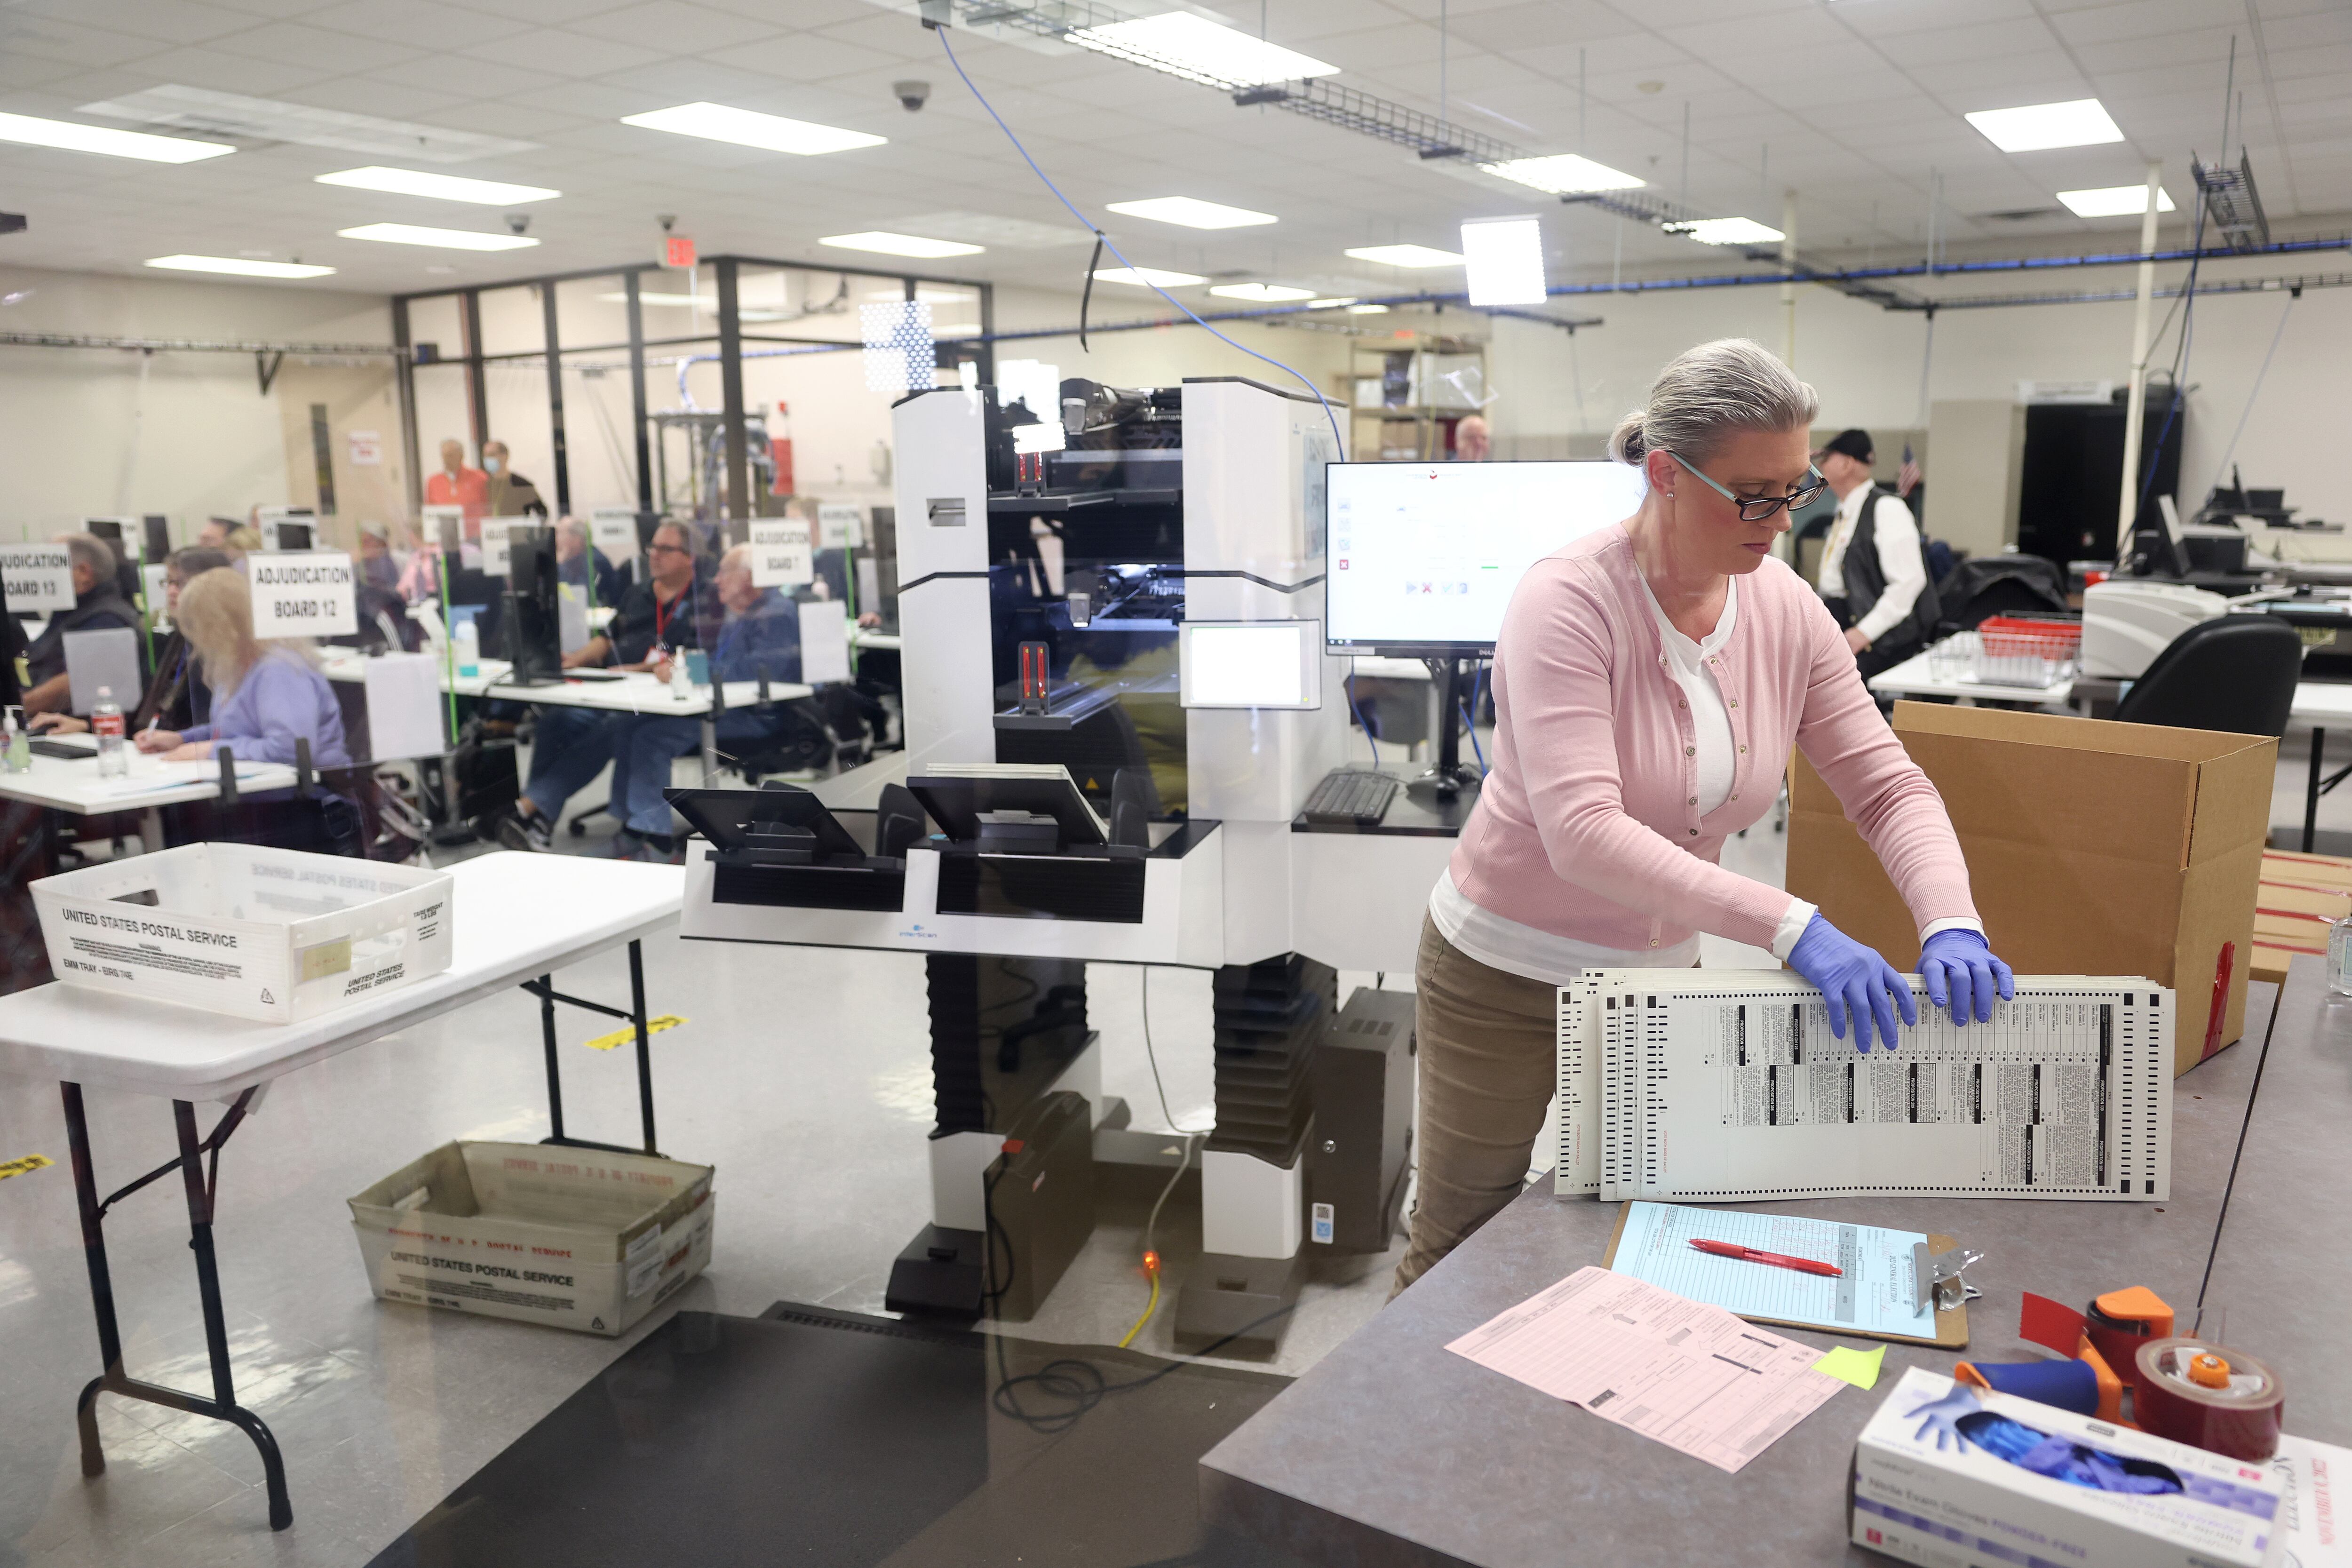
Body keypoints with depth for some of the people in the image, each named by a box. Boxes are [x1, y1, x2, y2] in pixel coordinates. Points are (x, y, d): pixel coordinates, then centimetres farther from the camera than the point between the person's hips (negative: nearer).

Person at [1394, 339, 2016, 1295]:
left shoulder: (1785, 608, -5)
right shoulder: (1567, 602, -24)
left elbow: (1887, 784, -3)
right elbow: (1582, 833, -34)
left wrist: (1950, 925, -21)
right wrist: (1790, 927, -38)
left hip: (1657, 973, 5)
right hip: (1509, 976, -5)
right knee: (1461, 1256, 10)